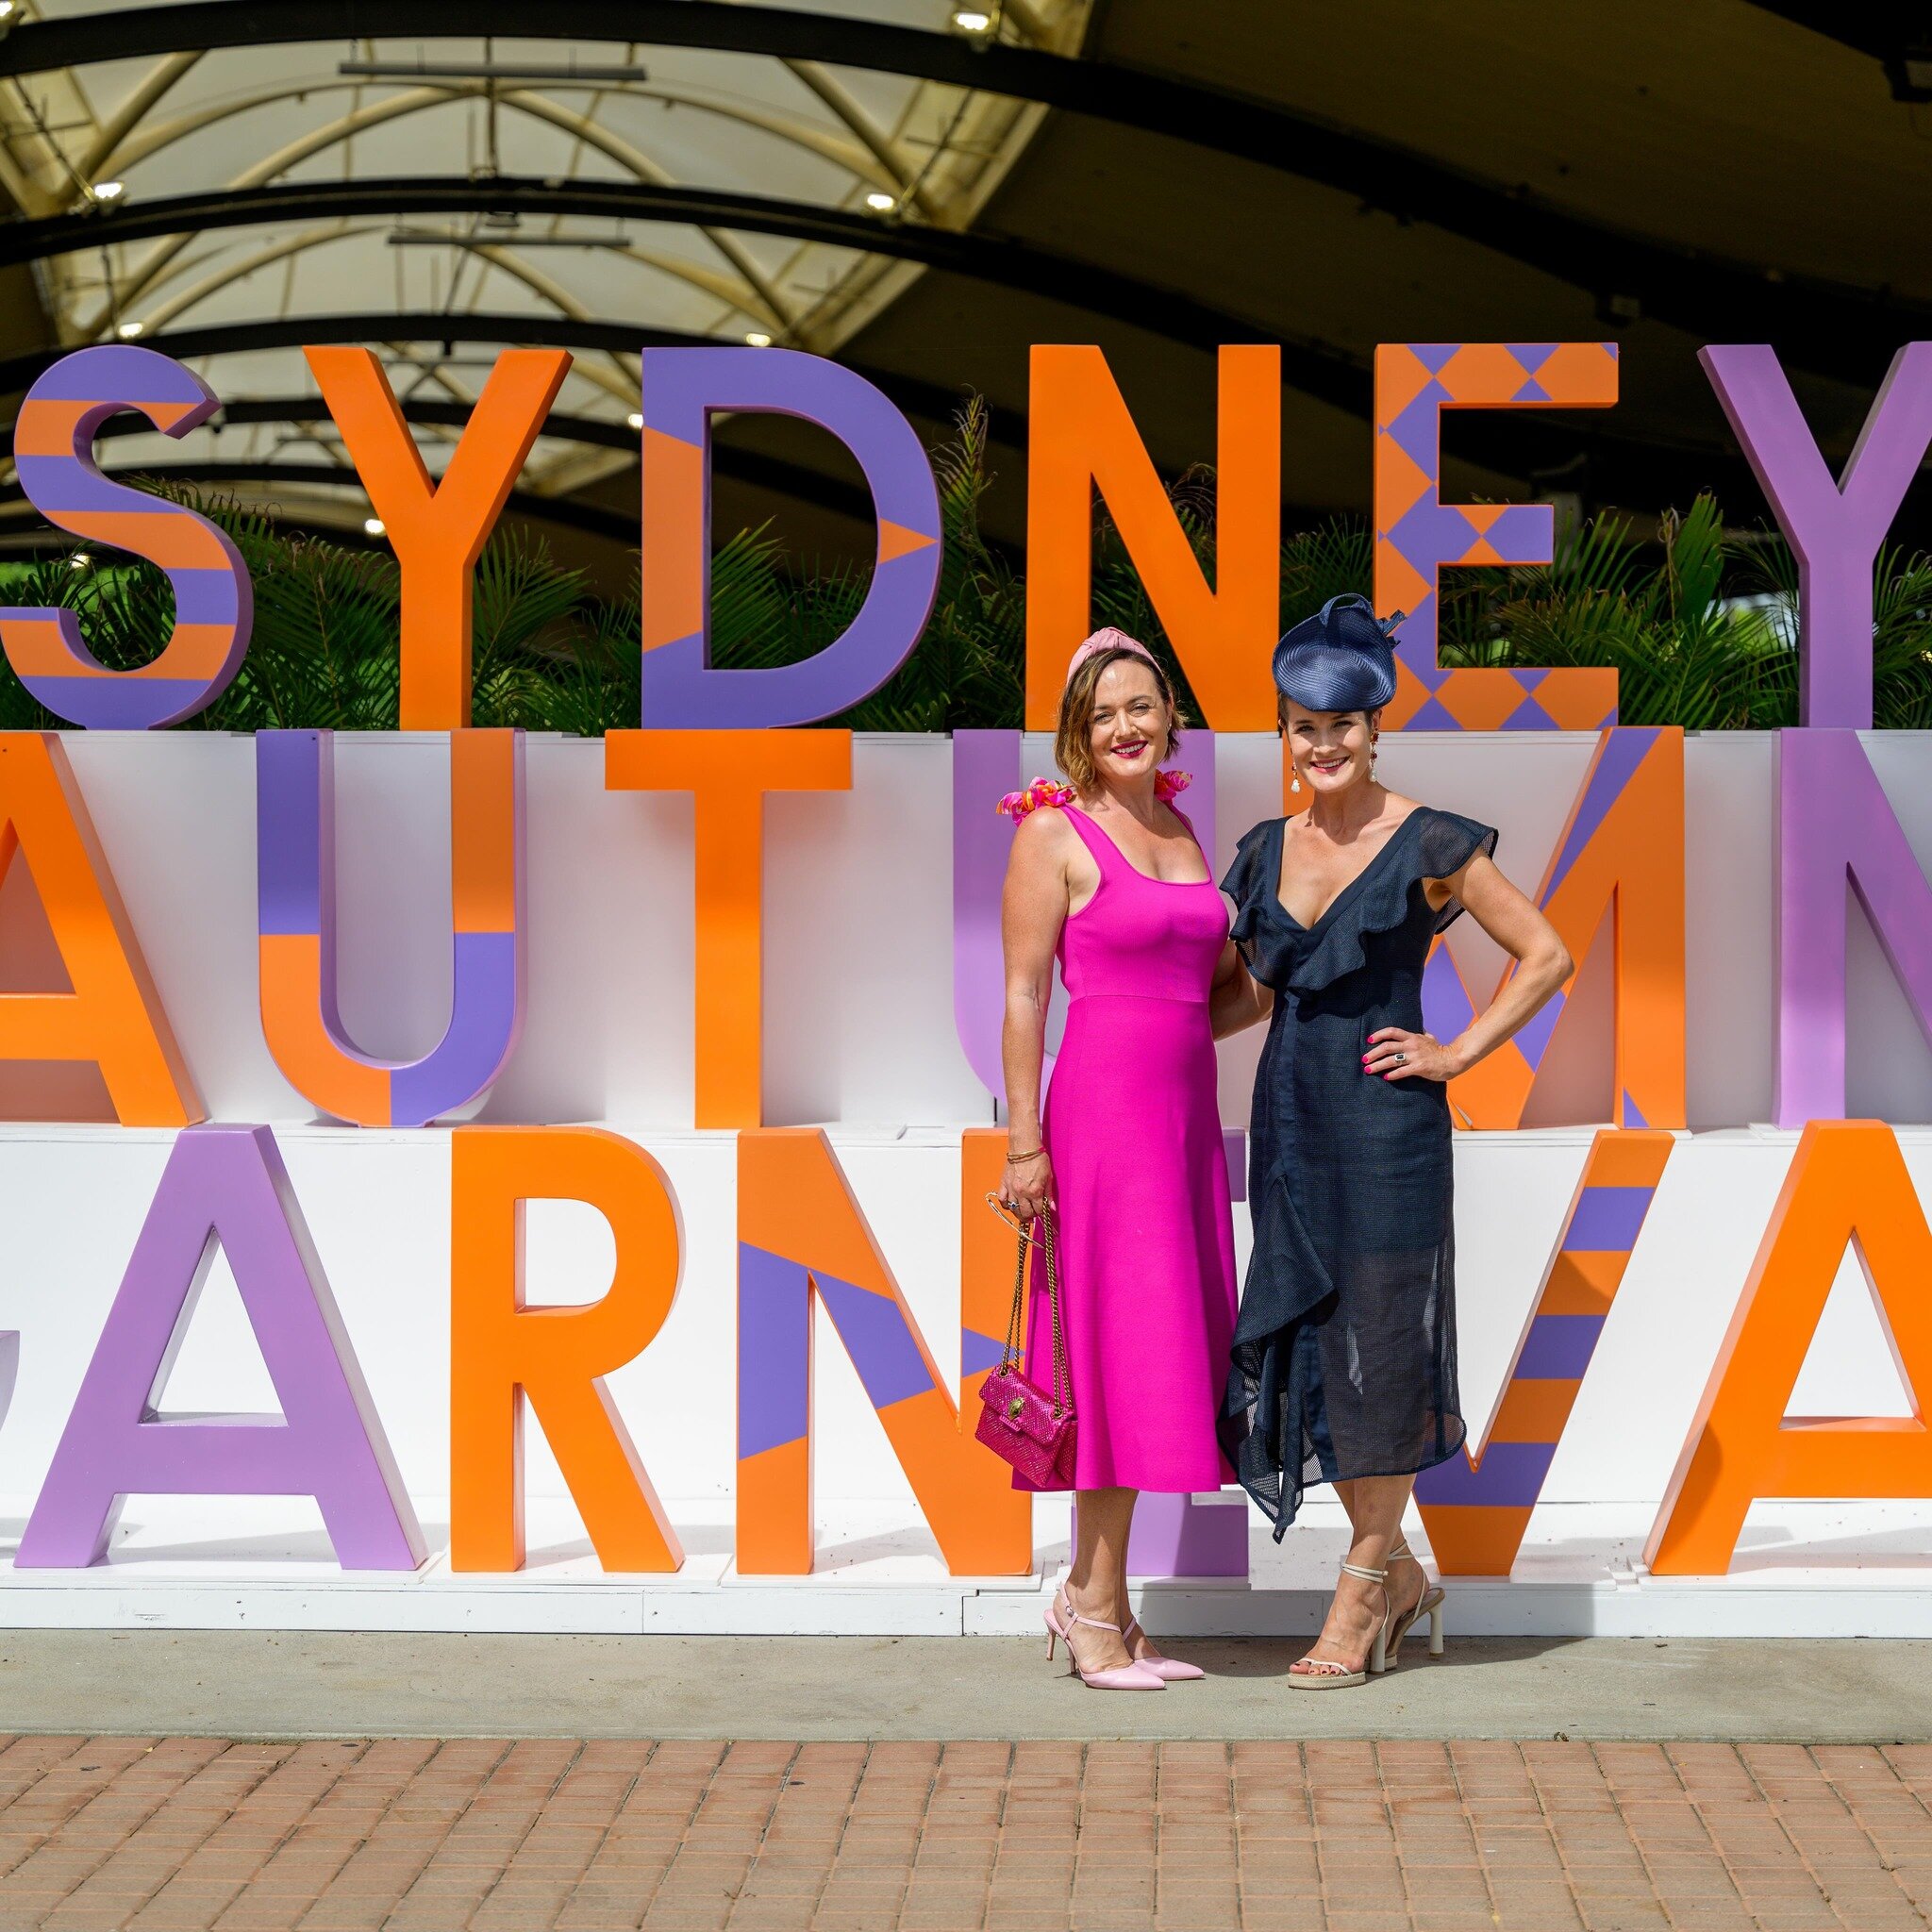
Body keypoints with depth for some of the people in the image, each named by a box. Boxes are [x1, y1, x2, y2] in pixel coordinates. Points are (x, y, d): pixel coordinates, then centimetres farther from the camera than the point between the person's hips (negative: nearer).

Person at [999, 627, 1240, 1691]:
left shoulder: (1179, 827, 16)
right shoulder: (1054, 833, -5)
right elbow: (1023, 993, -9)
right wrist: (1024, 1144, -13)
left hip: (1186, 1105, 7)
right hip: (1104, 1103, -7)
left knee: (1163, 1355, 7)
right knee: (1125, 1351, -6)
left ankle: (1093, 1593, 14)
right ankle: (1096, 1606, 3)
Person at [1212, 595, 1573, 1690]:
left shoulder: (1428, 846, -7)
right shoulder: (1271, 850, 10)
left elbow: (1547, 955, -5)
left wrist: (1458, 1053, -7)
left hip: (1386, 1121, -6)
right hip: (1290, 1117, 6)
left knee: (1380, 1347, -1)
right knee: (1299, 1344, 7)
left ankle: (1363, 1596, 10)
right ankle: (1402, 1578, 22)